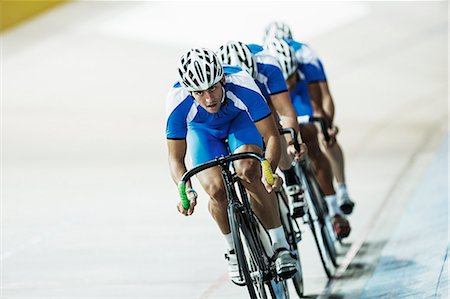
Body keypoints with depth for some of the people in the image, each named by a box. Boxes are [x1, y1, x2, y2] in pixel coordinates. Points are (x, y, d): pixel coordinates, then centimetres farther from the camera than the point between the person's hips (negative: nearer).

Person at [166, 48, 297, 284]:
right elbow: (176, 159, -26)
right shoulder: (178, 103, -36)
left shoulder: (242, 86, -39)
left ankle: (281, 246, -17)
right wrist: (186, 191, -44)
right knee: (216, 190, -20)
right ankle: (234, 250, 8)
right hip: (203, 130, 1)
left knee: (247, 172, -29)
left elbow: (272, 137, -34)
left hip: (240, 121, -1)